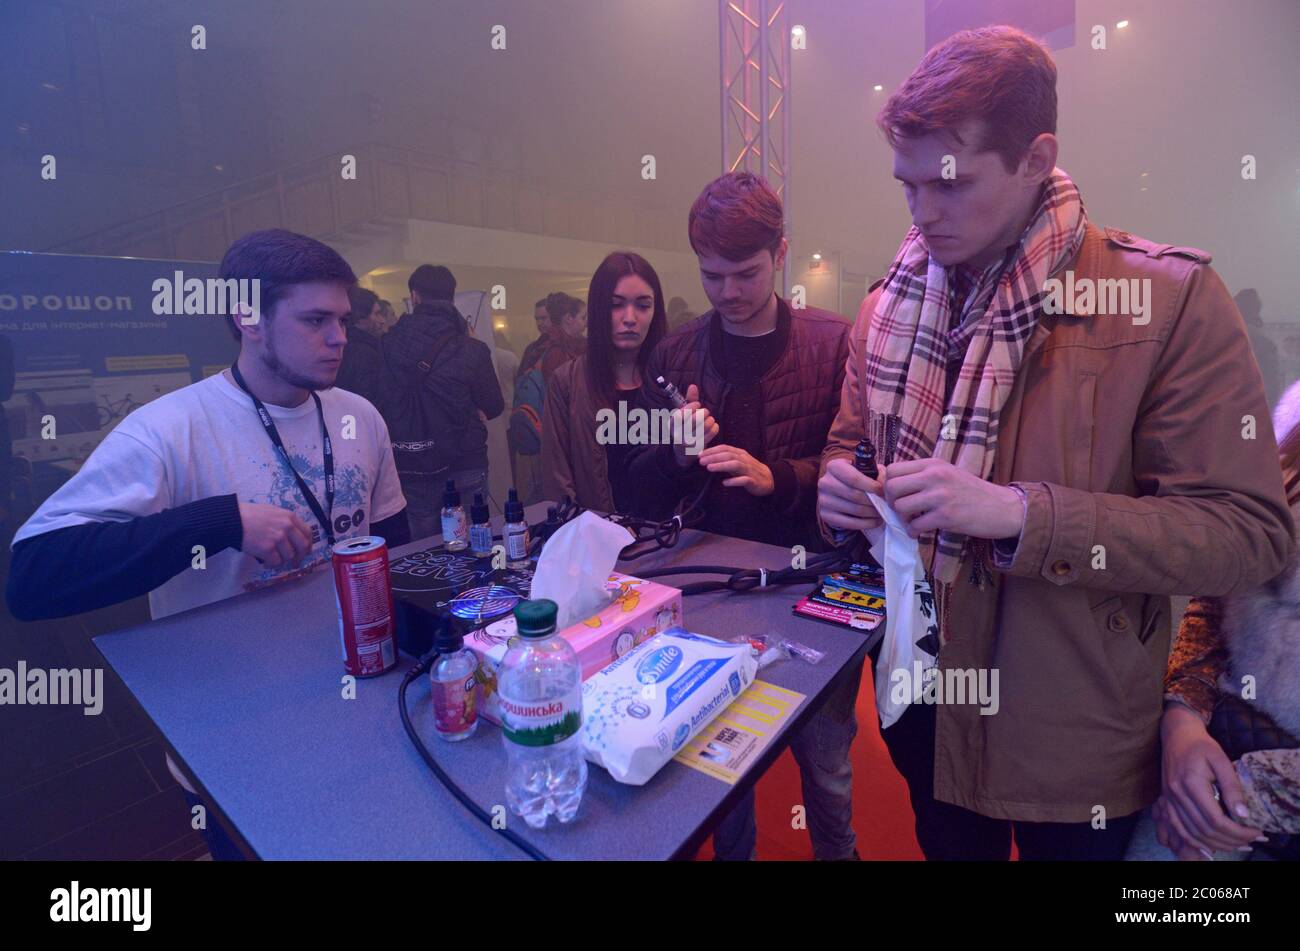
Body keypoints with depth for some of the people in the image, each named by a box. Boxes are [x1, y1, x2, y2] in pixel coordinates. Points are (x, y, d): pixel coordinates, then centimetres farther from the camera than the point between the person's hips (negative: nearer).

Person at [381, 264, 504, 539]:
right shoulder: (472, 350, -9)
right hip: (465, 466, -1)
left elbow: (381, 402, 2)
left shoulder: (387, 345, -4)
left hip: (411, 468, 2)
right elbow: (493, 406, -1)